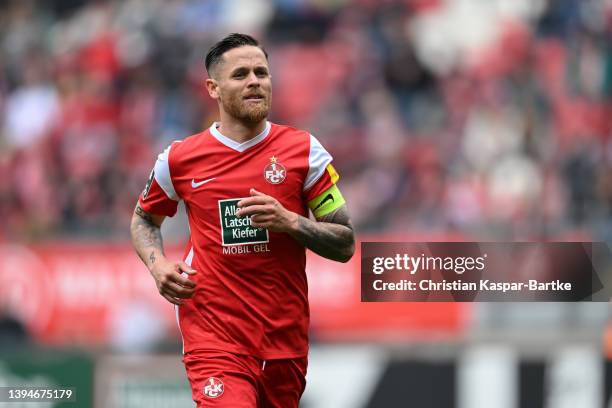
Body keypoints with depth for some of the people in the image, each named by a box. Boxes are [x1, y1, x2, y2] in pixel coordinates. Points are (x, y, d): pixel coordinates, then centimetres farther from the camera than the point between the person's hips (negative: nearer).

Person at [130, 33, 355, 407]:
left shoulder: (304, 150, 2)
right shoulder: (180, 159, 1)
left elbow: (345, 245, 3)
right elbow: (144, 219, 21)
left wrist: (289, 221, -14)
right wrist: (158, 265, 0)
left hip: (286, 340, 2)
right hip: (214, 339, -2)